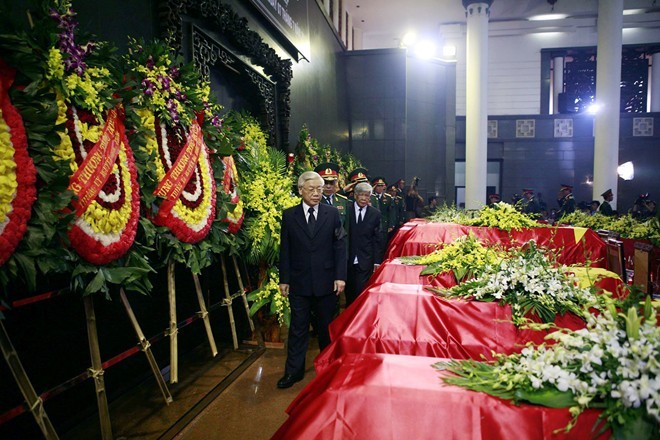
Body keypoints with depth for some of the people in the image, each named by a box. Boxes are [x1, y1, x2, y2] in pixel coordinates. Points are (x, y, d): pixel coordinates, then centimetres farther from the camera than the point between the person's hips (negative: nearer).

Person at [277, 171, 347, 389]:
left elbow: (340, 246, -1)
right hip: (299, 281, 0)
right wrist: (284, 279, 0)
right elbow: (285, 249, 2)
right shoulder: (289, 215, 1)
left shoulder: (332, 213, 0)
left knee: (327, 325, 15)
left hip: (327, 281, 0)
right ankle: (294, 370, 21)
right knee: (298, 327, 8)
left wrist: (340, 276, -6)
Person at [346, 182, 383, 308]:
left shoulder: (375, 214, 1)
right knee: (349, 292, 13)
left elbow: (377, 239, 3)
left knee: (361, 292, -2)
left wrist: (377, 261, 1)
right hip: (348, 260, 1)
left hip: (365, 261, 0)